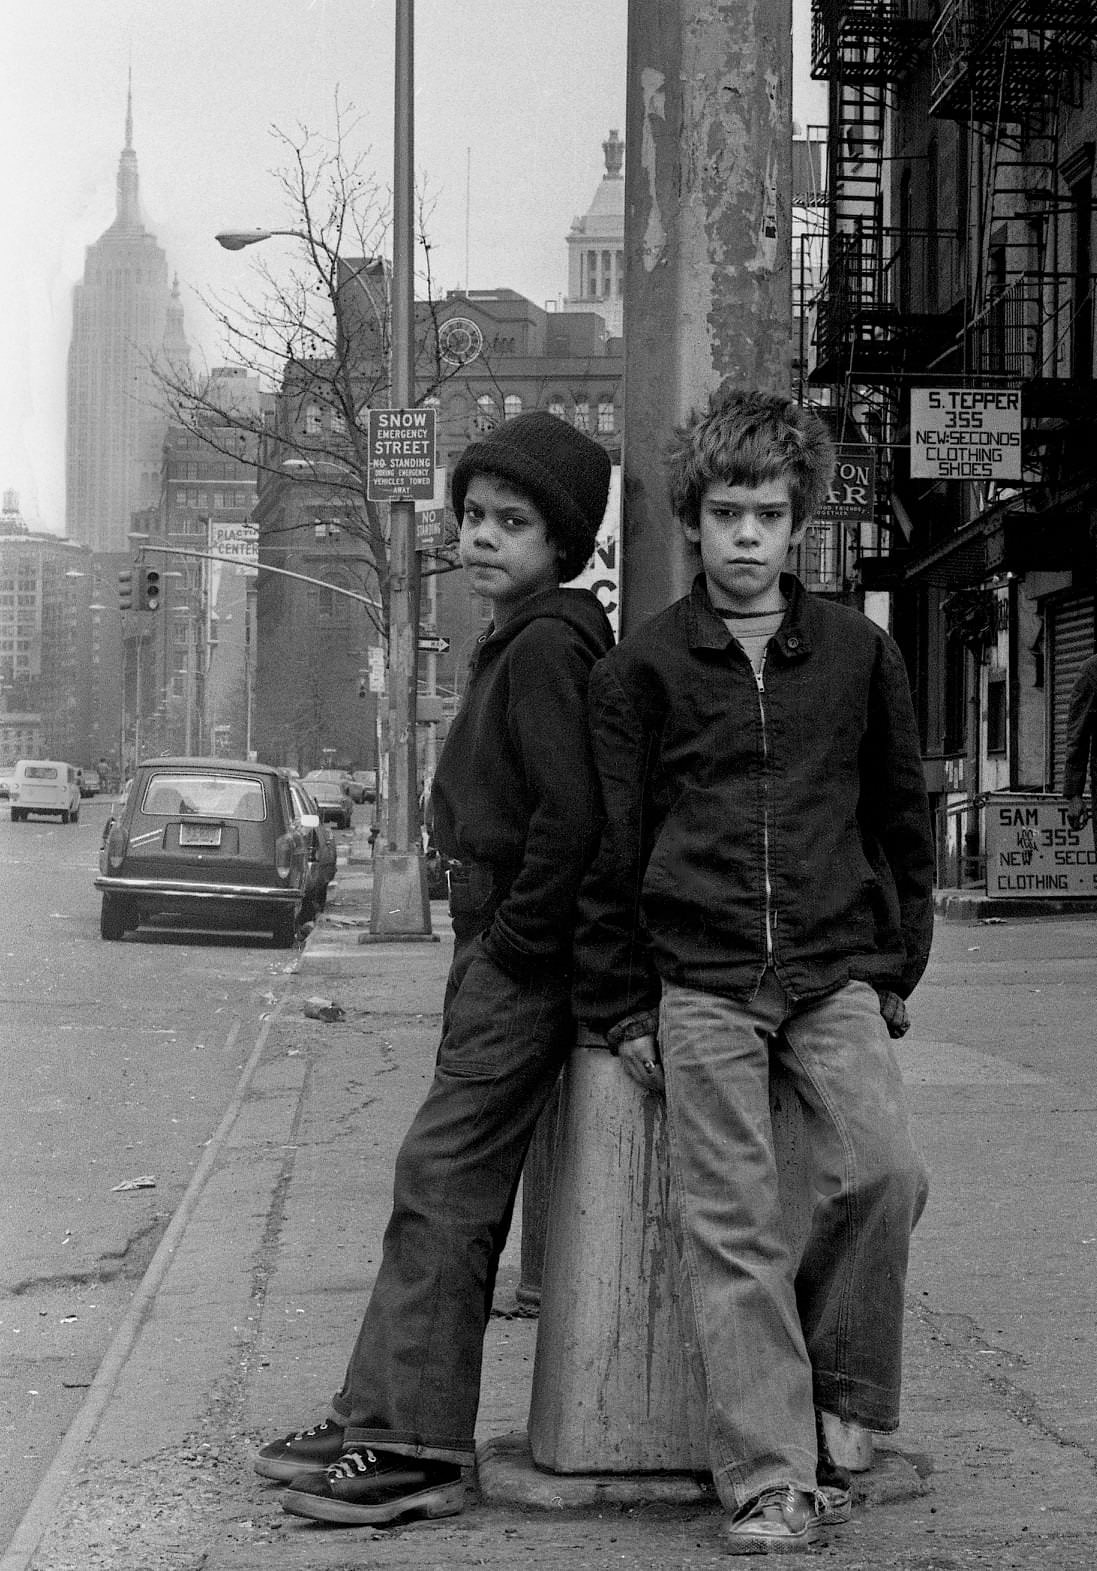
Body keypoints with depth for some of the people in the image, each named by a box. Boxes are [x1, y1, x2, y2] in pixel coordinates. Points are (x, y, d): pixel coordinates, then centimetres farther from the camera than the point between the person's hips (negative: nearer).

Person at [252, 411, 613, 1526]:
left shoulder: (545, 644, -15)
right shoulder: (523, 639, 16)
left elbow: (572, 816, -24)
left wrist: (516, 937, -15)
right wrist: (493, 939, 16)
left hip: (521, 958, -10)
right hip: (500, 944, 10)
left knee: (445, 1181, -9)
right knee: (450, 1185, 12)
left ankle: (418, 1448, -5)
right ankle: (380, 1422, 18)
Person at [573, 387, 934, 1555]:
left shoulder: (858, 653, 9)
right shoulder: (642, 667, 5)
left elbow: (902, 821, 17)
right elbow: (611, 848, 7)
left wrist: (896, 971, 12)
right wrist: (619, 1010, 5)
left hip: (835, 975, 1)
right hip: (700, 987, -1)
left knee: (883, 1173, -17)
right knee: (729, 1229, -6)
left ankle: (824, 1402, 5)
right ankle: (770, 1482, -3)